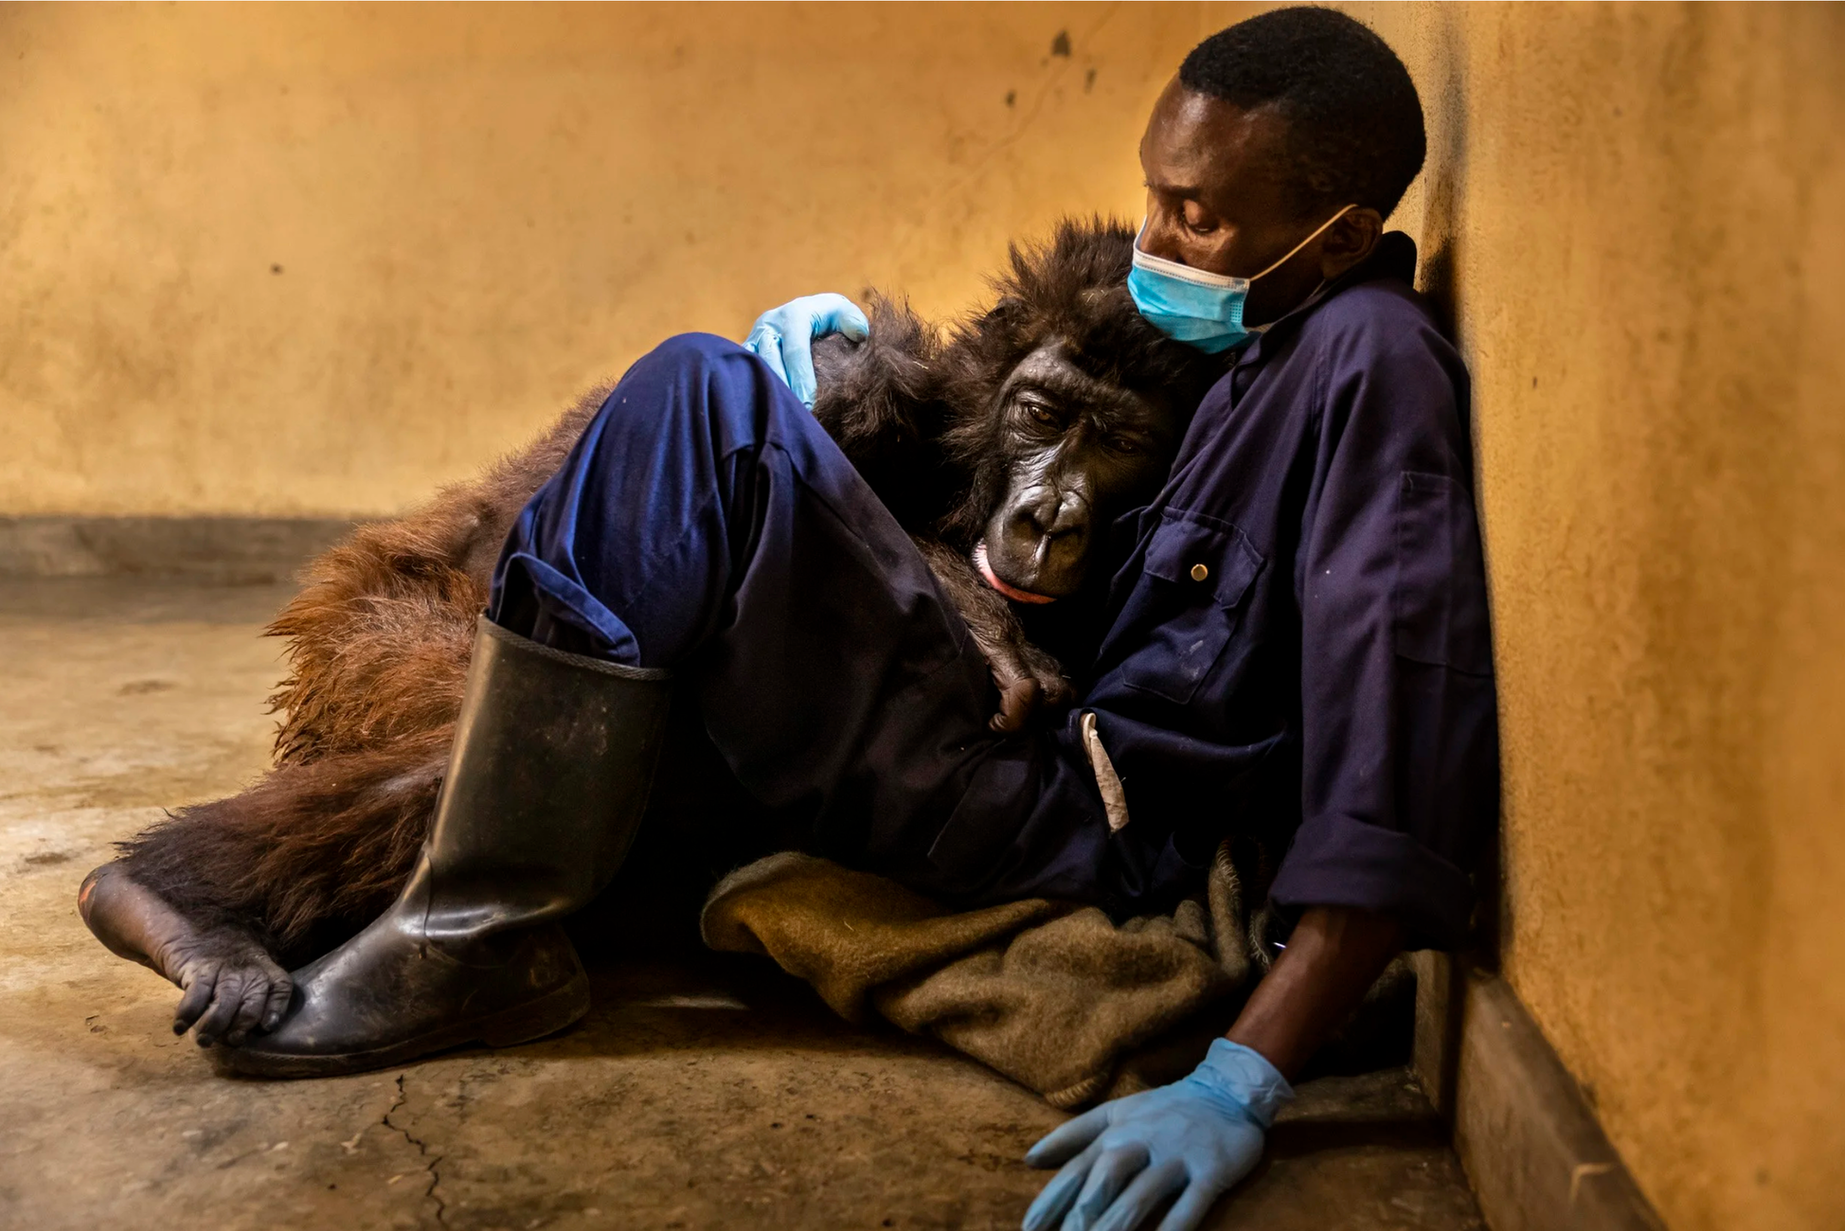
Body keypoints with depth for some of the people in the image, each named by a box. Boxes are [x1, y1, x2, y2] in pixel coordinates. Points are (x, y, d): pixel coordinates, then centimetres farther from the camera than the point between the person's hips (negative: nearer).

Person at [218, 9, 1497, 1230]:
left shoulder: (1374, 357, -15)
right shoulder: (1260, 339, 13)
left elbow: (1405, 772, -25)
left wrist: (1243, 1082, -33)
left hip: (1095, 838, -10)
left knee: (700, 405, -18)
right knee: (709, 391, 17)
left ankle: (481, 938, -14)